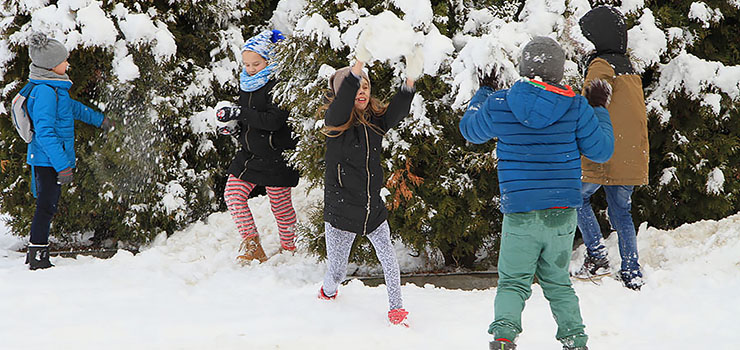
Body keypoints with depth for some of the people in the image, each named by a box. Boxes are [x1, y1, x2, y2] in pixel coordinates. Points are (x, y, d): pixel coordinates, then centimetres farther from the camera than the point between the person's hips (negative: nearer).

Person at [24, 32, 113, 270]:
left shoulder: (55, 88, 11)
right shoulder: (45, 92, -21)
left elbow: (72, 107, 31)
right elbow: (45, 133, -25)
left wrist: (99, 119, 44)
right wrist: (63, 165, -26)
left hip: (49, 160, 10)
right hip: (48, 160, -10)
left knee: (48, 205, 16)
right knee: (46, 207, -5)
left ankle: (36, 253, 24)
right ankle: (37, 257, 0)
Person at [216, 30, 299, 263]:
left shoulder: (277, 84, -17)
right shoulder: (246, 82, 8)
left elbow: (274, 120, -27)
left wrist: (238, 114, -26)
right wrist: (235, 127, 0)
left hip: (275, 156, -8)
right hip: (250, 153, 8)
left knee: (280, 204, 4)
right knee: (233, 193, 0)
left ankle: (289, 248, 23)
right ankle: (252, 245, 6)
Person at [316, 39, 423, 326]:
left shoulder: (376, 121, 4)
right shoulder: (335, 121, -9)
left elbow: (397, 111, -14)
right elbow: (342, 102, -29)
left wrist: (410, 79, -31)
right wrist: (360, 62, -42)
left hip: (373, 208, 3)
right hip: (341, 211, -3)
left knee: (388, 258, -11)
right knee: (336, 272, 7)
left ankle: (396, 309, 7)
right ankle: (327, 294, 41)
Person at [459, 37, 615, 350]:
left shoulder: (498, 105, -5)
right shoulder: (575, 107, -6)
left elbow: (470, 130, 15)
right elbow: (601, 150, 4)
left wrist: (483, 93, 30)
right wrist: (600, 110, 19)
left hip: (519, 214, -1)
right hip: (562, 213, 1)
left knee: (513, 282, 6)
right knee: (558, 282, 19)